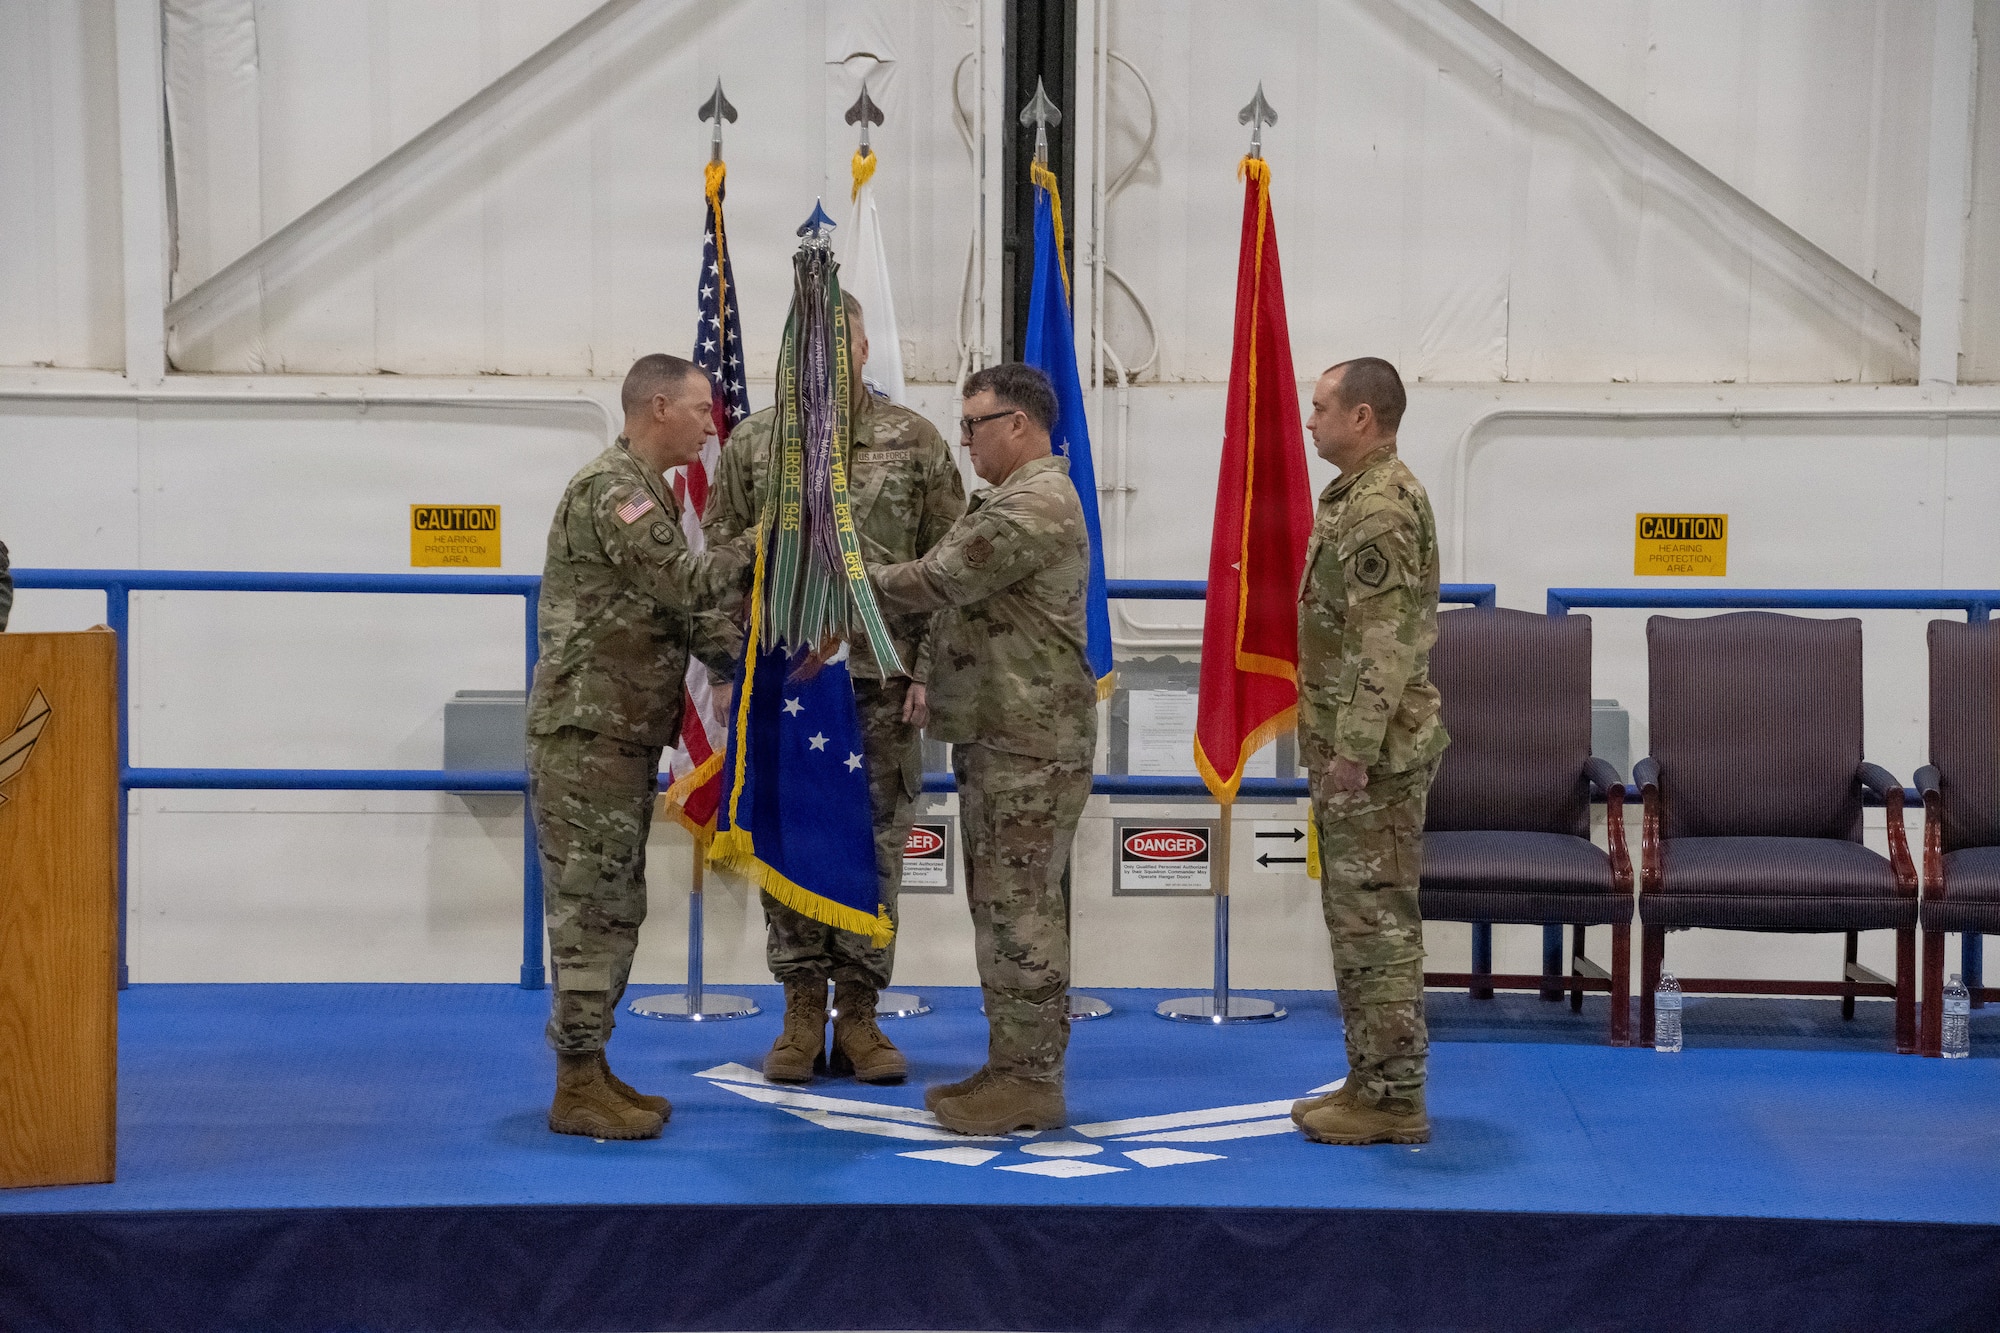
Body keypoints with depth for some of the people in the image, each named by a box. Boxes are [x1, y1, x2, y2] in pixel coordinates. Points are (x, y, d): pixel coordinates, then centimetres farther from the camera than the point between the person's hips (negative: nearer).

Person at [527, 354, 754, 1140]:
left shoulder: (644, 492, 19)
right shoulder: (611, 488, -14)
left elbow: (674, 612, 21)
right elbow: (691, 581, -23)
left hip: (622, 737, 10)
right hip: (587, 735, -10)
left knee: (611, 909, 12)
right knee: (592, 909, -8)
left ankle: (590, 1071, 18)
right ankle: (577, 1090, -4)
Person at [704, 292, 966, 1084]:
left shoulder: (914, 442, 2)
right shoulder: (752, 444, 5)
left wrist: (928, 670, -5)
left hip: (881, 681, -1)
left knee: (874, 849, 4)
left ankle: (859, 1012, 15)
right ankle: (802, 1012, 16)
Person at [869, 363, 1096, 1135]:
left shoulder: (1037, 507, -16)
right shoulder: (1011, 503, 19)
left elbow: (937, 580, -20)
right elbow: (955, 588, 15)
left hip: (1032, 744, -11)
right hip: (996, 738, 11)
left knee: (1019, 907, -7)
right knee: (1002, 904, 13)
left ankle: (1032, 1081, -2)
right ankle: (1011, 1066, 20)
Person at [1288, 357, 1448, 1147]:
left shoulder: (1383, 507, -17)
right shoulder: (1361, 497, 16)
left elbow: (1382, 646, -23)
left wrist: (1351, 750, -24)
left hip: (1373, 752, -11)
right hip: (1353, 744, 11)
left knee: (1376, 919, -5)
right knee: (1360, 918, 14)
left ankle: (1392, 1098, 0)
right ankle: (1373, 1081, 21)